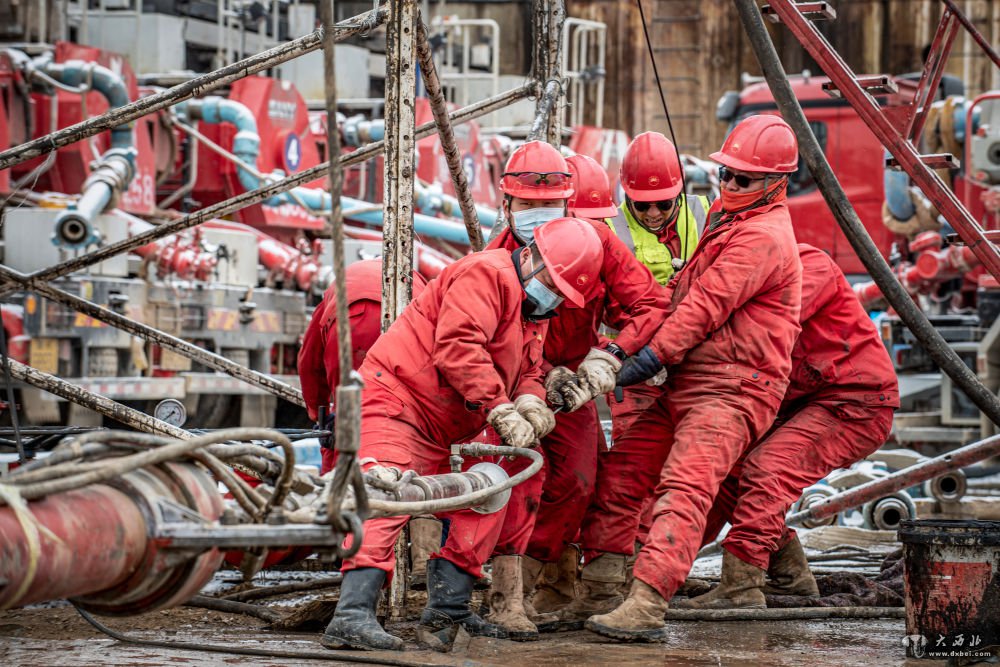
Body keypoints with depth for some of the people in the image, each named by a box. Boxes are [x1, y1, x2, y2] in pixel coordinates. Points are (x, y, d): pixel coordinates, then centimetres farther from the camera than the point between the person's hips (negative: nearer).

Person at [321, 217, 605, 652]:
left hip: (439, 435, 11)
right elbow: (457, 346, -25)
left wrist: (530, 402, -11)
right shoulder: (486, 275, -14)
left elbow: (528, 374, 13)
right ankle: (352, 615, -36)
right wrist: (501, 410, -27)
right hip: (394, 402, -11)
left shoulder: (532, 317, 18)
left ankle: (447, 608, 17)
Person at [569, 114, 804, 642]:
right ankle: (597, 595, 12)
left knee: (683, 487, -25)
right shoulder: (725, 219, 22)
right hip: (685, 388, 10)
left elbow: (707, 304, -17)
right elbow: (684, 291, 31)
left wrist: (652, 356, -18)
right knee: (619, 473, 8)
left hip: (731, 394, -10)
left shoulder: (763, 236, -11)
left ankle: (645, 609, -36)